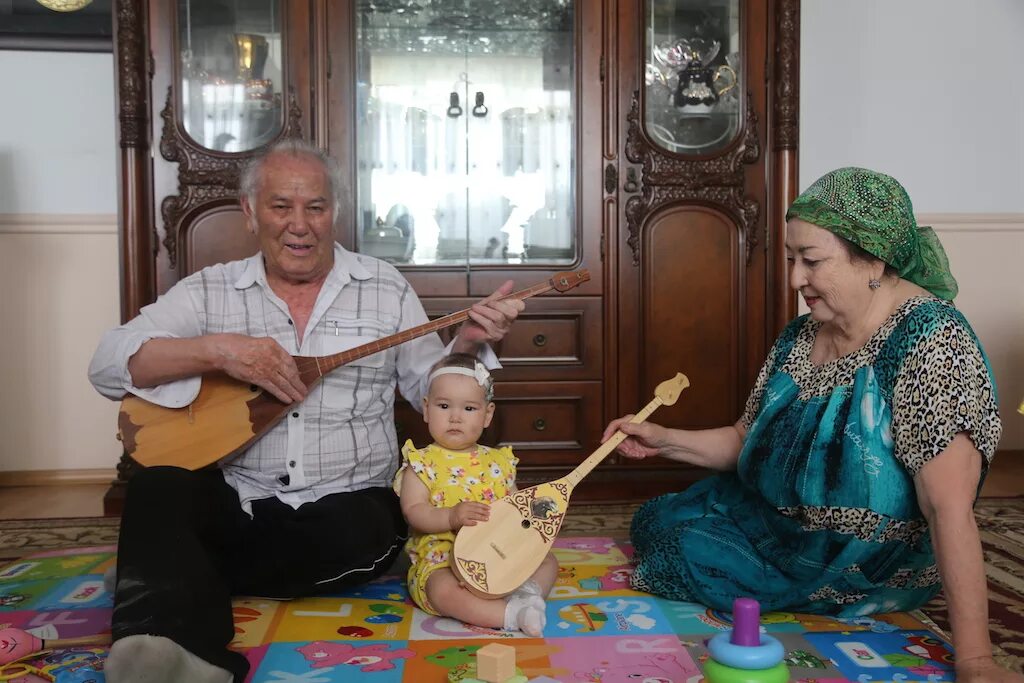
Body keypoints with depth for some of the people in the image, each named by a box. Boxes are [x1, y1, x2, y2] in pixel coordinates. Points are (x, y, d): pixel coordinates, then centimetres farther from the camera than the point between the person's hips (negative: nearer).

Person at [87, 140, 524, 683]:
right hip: (232, 501, 0)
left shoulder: (385, 288, 7)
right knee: (158, 489, -29)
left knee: (369, 536, -32)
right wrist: (216, 350, -21)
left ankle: (185, 579, -14)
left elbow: (431, 389, 10)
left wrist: (467, 342, -11)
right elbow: (108, 364, -5)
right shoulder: (210, 291, 6)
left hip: (343, 503, 1)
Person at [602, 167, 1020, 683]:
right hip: (780, 520, 8)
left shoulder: (931, 344, -25)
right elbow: (748, 438, 10)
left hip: (867, 563, -7)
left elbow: (949, 509, -31)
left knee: (689, 550, -13)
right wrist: (663, 441, -4)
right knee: (656, 521, 11)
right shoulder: (796, 340, -1)